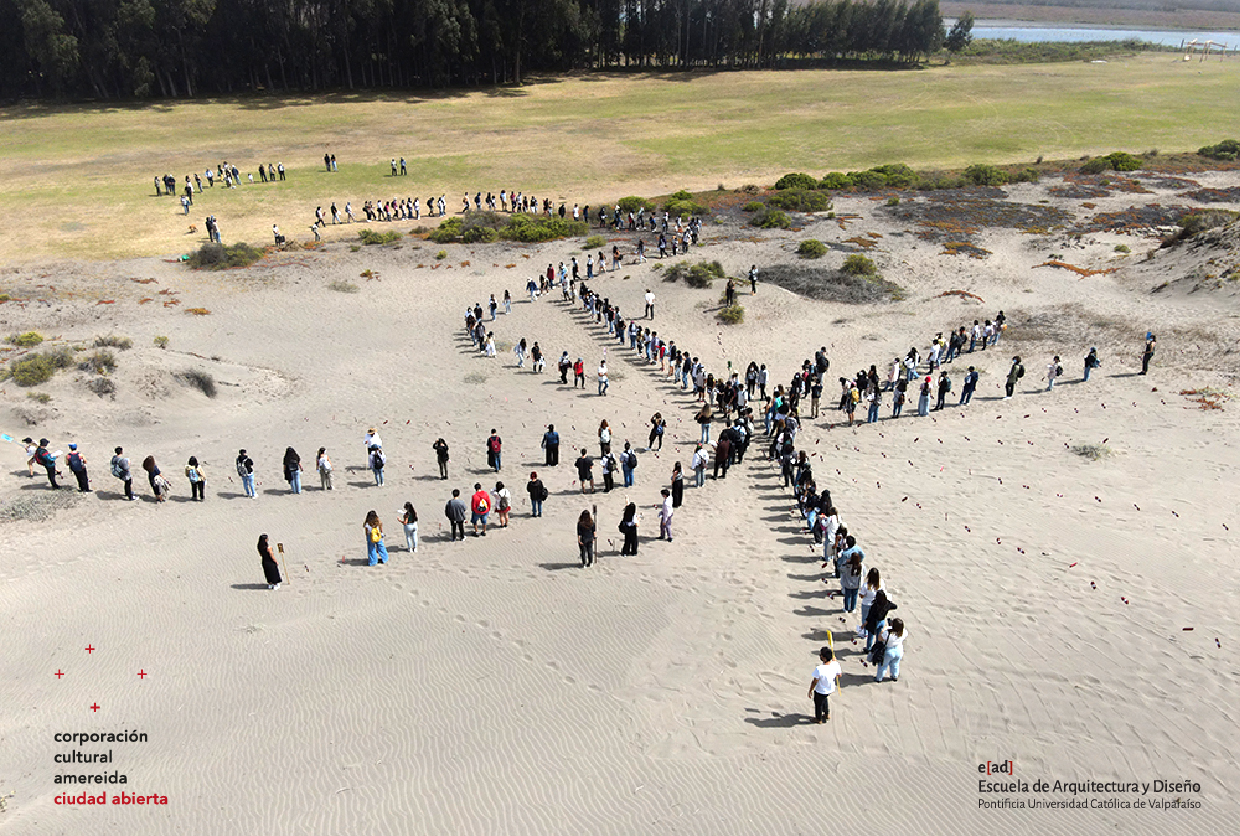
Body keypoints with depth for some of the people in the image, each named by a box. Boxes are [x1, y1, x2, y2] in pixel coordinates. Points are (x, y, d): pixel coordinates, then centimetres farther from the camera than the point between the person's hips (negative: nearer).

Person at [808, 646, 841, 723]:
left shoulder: (819, 669, -38)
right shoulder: (835, 664, -24)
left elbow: (815, 682, -23)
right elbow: (839, 675, -3)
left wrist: (810, 690, -4)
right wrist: (834, 661, 3)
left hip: (820, 691, -5)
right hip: (831, 689, 5)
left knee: (818, 704, 24)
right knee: (825, 699, 36)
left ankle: (819, 719, 48)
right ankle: (827, 714, 53)